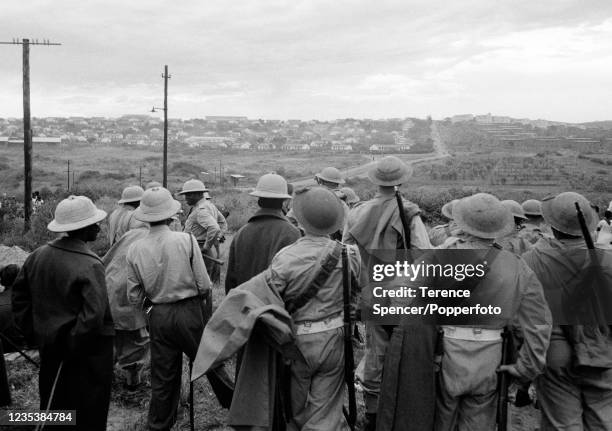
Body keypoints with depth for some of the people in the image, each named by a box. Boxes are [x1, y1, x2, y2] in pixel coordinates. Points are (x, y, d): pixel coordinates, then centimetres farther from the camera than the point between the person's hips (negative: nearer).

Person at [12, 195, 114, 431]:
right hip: (87, 349, -7)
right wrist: (73, 346, -15)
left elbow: (19, 297, 9)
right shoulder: (90, 265, -23)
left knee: (52, 405, 23)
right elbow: (93, 315, -29)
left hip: (49, 344, 7)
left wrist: (34, 332, 13)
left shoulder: (37, 255, -1)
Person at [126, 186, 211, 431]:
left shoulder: (135, 250, -5)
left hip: (157, 316, 3)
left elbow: (134, 298, 0)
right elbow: (204, 286, -10)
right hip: (188, 312, -3)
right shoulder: (186, 240, -13)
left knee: (162, 378, 15)